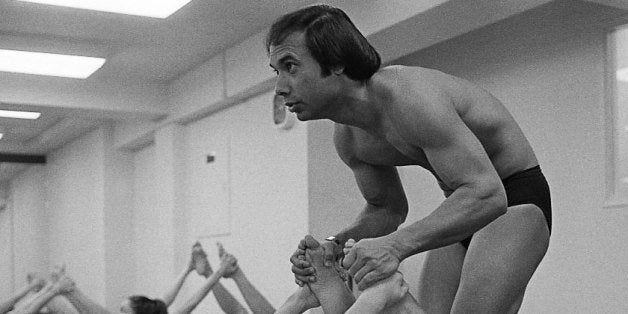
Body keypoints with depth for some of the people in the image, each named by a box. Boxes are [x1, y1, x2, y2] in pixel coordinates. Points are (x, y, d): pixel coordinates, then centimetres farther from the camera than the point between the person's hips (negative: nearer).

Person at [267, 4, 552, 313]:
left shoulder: (408, 97, -32)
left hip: (513, 198, -8)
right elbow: (386, 207, 11)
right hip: (462, 205, 8)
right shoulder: (347, 138, -4)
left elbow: (486, 194, -37)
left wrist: (396, 244, -45)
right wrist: (333, 243, -8)